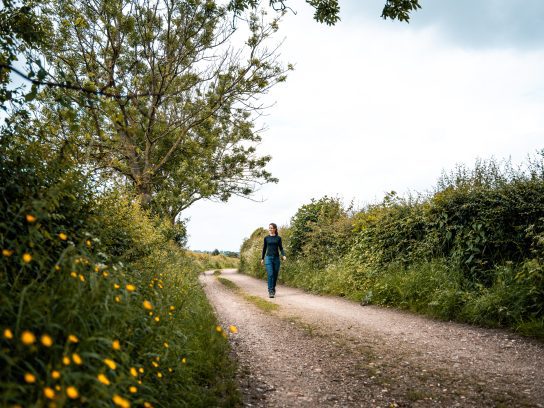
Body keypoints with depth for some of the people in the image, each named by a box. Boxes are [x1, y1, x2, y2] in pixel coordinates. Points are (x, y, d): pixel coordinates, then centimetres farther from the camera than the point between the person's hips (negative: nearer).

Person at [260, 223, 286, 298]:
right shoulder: (266, 238, 6)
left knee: (275, 275, 8)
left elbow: (281, 248, 5)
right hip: (268, 257, -1)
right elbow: (264, 248, 13)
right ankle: (270, 291, -11)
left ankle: (273, 288, 29)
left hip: (276, 258, 1)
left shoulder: (278, 238, 4)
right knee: (270, 274, -13)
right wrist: (262, 258, 15)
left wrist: (283, 255, -13)